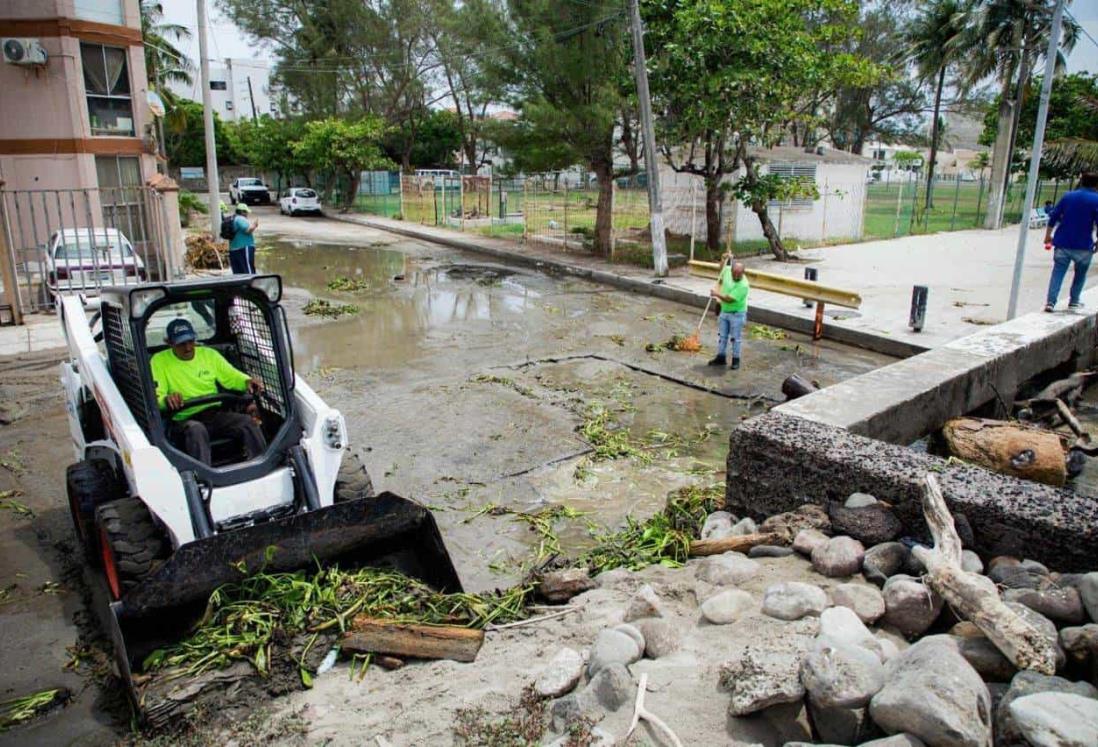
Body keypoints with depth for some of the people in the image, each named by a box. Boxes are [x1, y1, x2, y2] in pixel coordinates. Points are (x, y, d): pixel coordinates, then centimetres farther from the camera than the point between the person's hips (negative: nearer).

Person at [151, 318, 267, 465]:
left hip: (215, 414, 3)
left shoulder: (209, 354, 13)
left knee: (247, 421, -26)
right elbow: (155, 398, -4)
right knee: (196, 430, -39)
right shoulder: (159, 361, 4)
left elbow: (232, 377, 17)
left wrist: (247, 381, -8)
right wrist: (166, 400, -29)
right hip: (183, 421, -3)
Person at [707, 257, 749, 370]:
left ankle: (736, 360, 16)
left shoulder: (743, 285, -29)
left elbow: (729, 299, -28)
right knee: (722, 335, 15)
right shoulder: (727, 271, -9)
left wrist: (717, 294, -18)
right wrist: (725, 259, 5)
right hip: (724, 311, 7)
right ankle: (720, 357, 27)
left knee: (736, 338, 4)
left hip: (737, 314, -7)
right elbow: (721, 270, 20)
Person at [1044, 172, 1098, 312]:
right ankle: (1074, 301, 22)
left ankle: (1050, 302, -9)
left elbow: (1053, 217, 7)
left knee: (1058, 272, 3)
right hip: (1083, 245, -2)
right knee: (1080, 274, 17)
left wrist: (1048, 235, 15)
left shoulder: (1068, 196, 7)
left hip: (1062, 243, 2)